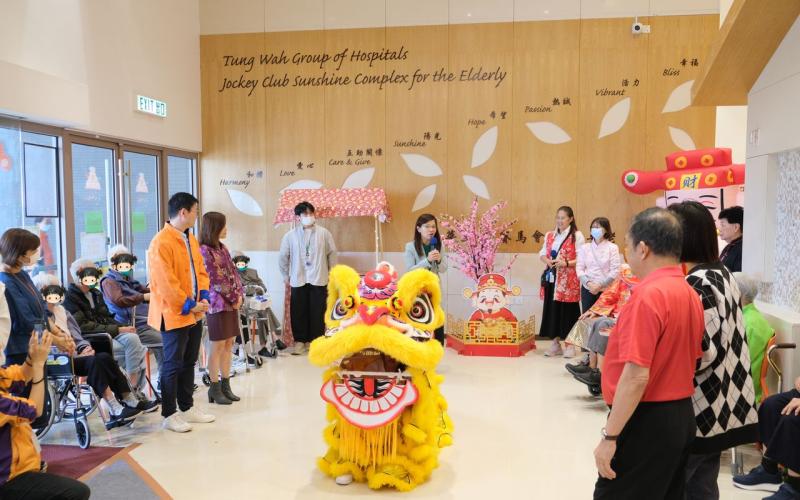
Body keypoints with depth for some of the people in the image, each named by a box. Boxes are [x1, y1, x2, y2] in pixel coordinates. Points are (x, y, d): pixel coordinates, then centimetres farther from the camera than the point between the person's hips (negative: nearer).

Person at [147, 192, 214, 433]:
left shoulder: (190, 239, 11)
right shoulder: (161, 242, -18)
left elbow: (200, 271, 15)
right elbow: (166, 282, -21)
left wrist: (203, 297, 1)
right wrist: (188, 305, -16)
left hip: (195, 313, 9)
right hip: (174, 314, -9)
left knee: (189, 362, 16)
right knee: (173, 365, 1)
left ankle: (187, 407, 27)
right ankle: (169, 415, 12)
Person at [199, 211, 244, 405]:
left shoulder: (222, 248, 13)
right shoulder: (204, 251, -12)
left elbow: (234, 273, 13)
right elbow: (216, 280, -15)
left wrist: (240, 295, 0)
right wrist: (234, 298, -9)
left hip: (232, 303, 8)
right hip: (218, 304, -8)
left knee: (229, 345, 10)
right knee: (218, 347, -1)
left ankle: (226, 385, 18)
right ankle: (214, 389, 9)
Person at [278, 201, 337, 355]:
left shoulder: (324, 233, -1)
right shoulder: (290, 235, 0)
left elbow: (332, 253, 6)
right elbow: (283, 256, 10)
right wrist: (286, 275, 13)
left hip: (318, 280, 0)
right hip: (298, 280, 1)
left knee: (317, 312, 3)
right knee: (298, 312, 3)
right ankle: (300, 341, 16)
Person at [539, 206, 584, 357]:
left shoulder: (577, 236, -4)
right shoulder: (550, 235, 13)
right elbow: (542, 253, 15)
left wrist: (566, 263, -21)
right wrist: (547, 260, -7)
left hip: (569, 280, -5)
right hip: (552, 278, 5)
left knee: (568, 311, -1)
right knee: (552, 310, 6)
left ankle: (570, 345, 10)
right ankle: (555, 343, 17)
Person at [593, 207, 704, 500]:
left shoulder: (648, 295, -21)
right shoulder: (690, 294, 6)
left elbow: (636, 376, -24)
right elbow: (684, 360, 14)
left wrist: (609, 437, -19)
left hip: (646, 421, -9)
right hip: (681, 417, 9)